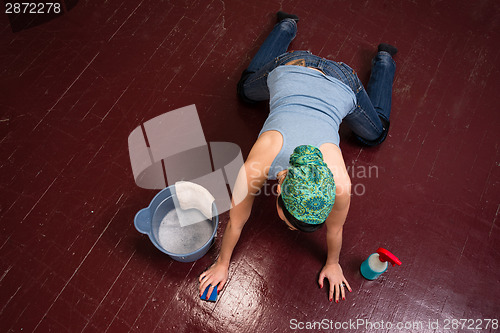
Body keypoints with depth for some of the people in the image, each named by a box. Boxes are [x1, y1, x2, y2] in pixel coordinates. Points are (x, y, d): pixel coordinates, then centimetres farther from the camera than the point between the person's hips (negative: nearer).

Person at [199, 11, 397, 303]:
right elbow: (236, 223, -17)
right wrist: (222, 264, -1)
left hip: (340, 84, 0)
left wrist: (333, 264, 6)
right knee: (247, 89, 33)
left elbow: (335, 230, -13)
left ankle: (383, 60, 45)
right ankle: (287, 27, 47)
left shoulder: (340, 183, -36)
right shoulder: (253, 170, -36)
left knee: (375, 134, 28)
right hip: (289, 71, 1)